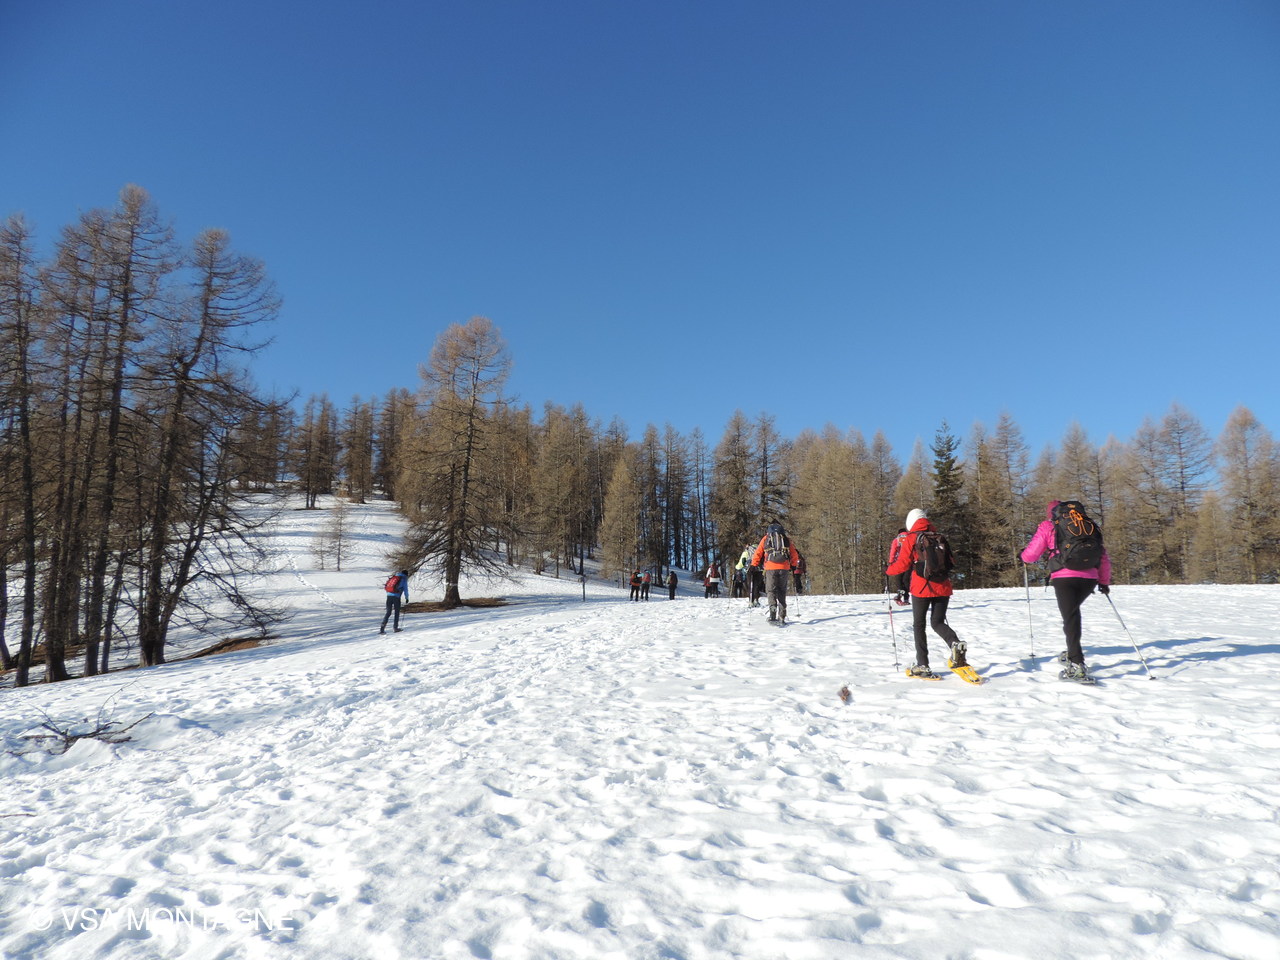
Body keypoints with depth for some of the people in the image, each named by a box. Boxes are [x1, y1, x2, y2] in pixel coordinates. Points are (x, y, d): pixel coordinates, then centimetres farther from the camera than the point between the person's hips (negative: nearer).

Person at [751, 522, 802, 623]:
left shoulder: (765, 539, 13)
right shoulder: (786, 539, 17)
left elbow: (757, 554, 8)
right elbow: (795, 555, 16)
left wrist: (753, 565, 19)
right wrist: (793, 566, 28)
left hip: (770, 568, -2)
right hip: (784, 568, 2)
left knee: (771, 591, 0)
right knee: (782, 592, 12)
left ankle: (773, 613, -22)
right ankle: (782, 617, 10)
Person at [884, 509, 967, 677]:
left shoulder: (911, 538, -4)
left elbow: (903, 564, -9)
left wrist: (888, 570, 9)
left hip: (921, 587, -4)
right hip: (943, 587, 4)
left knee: (919, 625, 8)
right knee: (938, 622, 13)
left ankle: (922, 665, 7)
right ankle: (956, 644, -16)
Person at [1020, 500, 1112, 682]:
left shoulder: (1048, 526, 10)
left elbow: (1030, 555, 5)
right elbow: (1104, 557, 22)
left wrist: (1023, 555, 27)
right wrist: (1104, 582, 31)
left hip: (1064, 577, -4)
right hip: (1089, 578, 4)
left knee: (1070, 618, -5)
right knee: (1073, 611, 25)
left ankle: (1077, 666, -14)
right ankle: (1072, 653, 26)